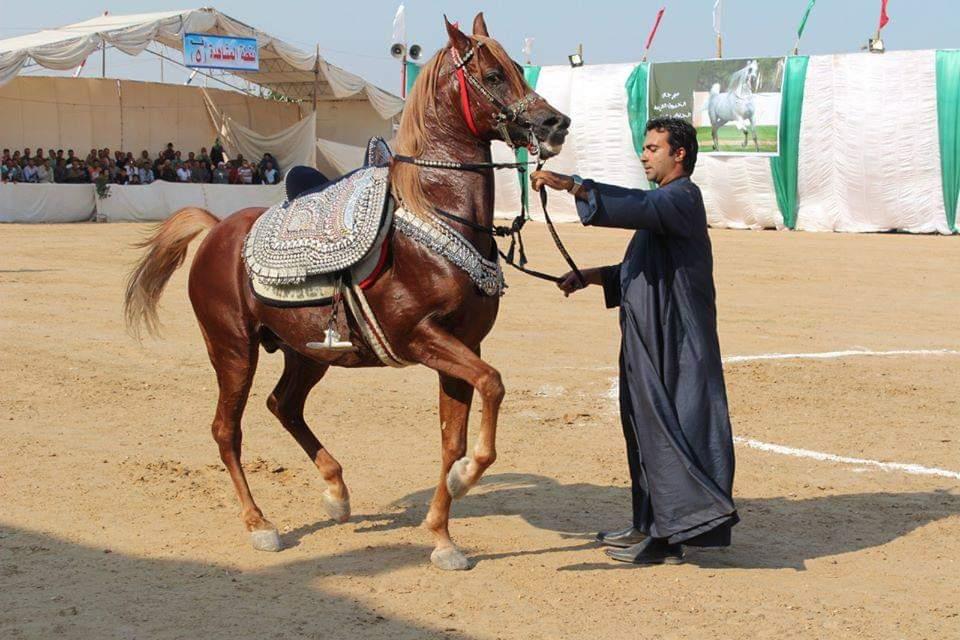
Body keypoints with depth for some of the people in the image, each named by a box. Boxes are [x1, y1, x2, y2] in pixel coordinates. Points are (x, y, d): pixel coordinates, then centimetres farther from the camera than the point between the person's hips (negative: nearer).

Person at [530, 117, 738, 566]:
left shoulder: (682, 198, -11)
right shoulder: (662, 200, 22)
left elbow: (636, 209, -31)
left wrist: (574, 187, -39)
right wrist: (590, 276, 10)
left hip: (673, 344, -10)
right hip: (651, 340, 10)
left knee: (666, 426, -9)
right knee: (648, 425, 14)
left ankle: (668, 536, -6)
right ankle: (653, 527, 22)